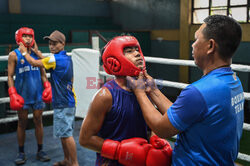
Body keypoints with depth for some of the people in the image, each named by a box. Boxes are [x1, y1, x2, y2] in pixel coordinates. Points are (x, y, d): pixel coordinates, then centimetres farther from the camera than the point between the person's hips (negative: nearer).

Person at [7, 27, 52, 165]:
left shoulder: (37, 53, 7)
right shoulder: (14, 55, -1)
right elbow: (10, 76, -2)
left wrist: (47, 87, 0)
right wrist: (13, 94, -12)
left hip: (37, 94, 2)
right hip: (22, 95, -2)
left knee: (38, 121, 8)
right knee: (22, 123, 7)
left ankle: (40, 151, 20)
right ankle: (21, 152, 20)